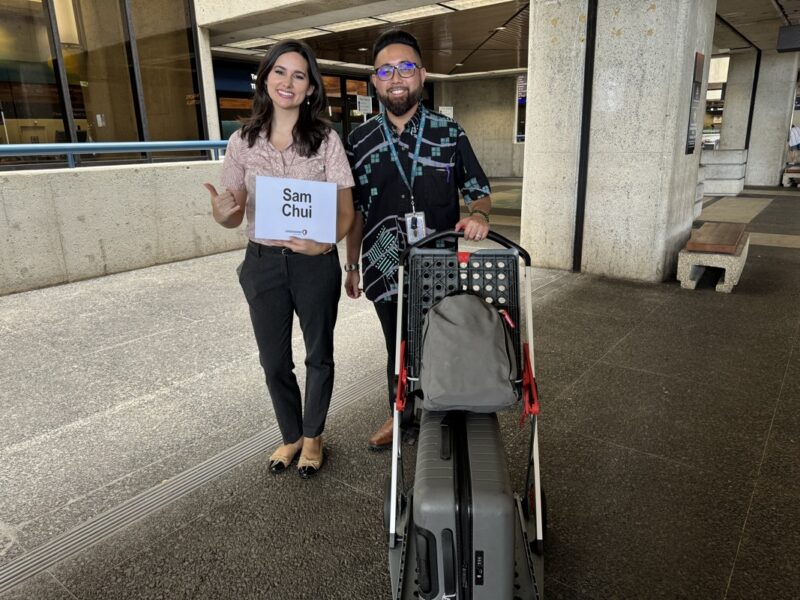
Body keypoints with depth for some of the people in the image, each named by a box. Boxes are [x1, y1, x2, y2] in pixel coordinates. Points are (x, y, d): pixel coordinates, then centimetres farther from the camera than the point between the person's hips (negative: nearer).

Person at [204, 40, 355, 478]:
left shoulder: (326, 140, -6)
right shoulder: (242, 142, 1)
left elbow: (345, 211, -8)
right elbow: (236, 214, 4)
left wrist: (324, 244, -27)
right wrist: (221, 214, -20)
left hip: (315, 265, -2)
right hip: (263, 264, 2)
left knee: (318, 355, 13)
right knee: (274, 361, 14)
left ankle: (313, 436, 37)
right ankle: (291, 435, 38)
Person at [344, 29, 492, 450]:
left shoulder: (450, 133, -2)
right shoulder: (360, 140, 1)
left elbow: (479, 192, 3)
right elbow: (355, 209, 7)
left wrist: (479, 215, -20)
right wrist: (351, 265, 7)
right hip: (386, 271, 1)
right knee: (398, 348, 16)